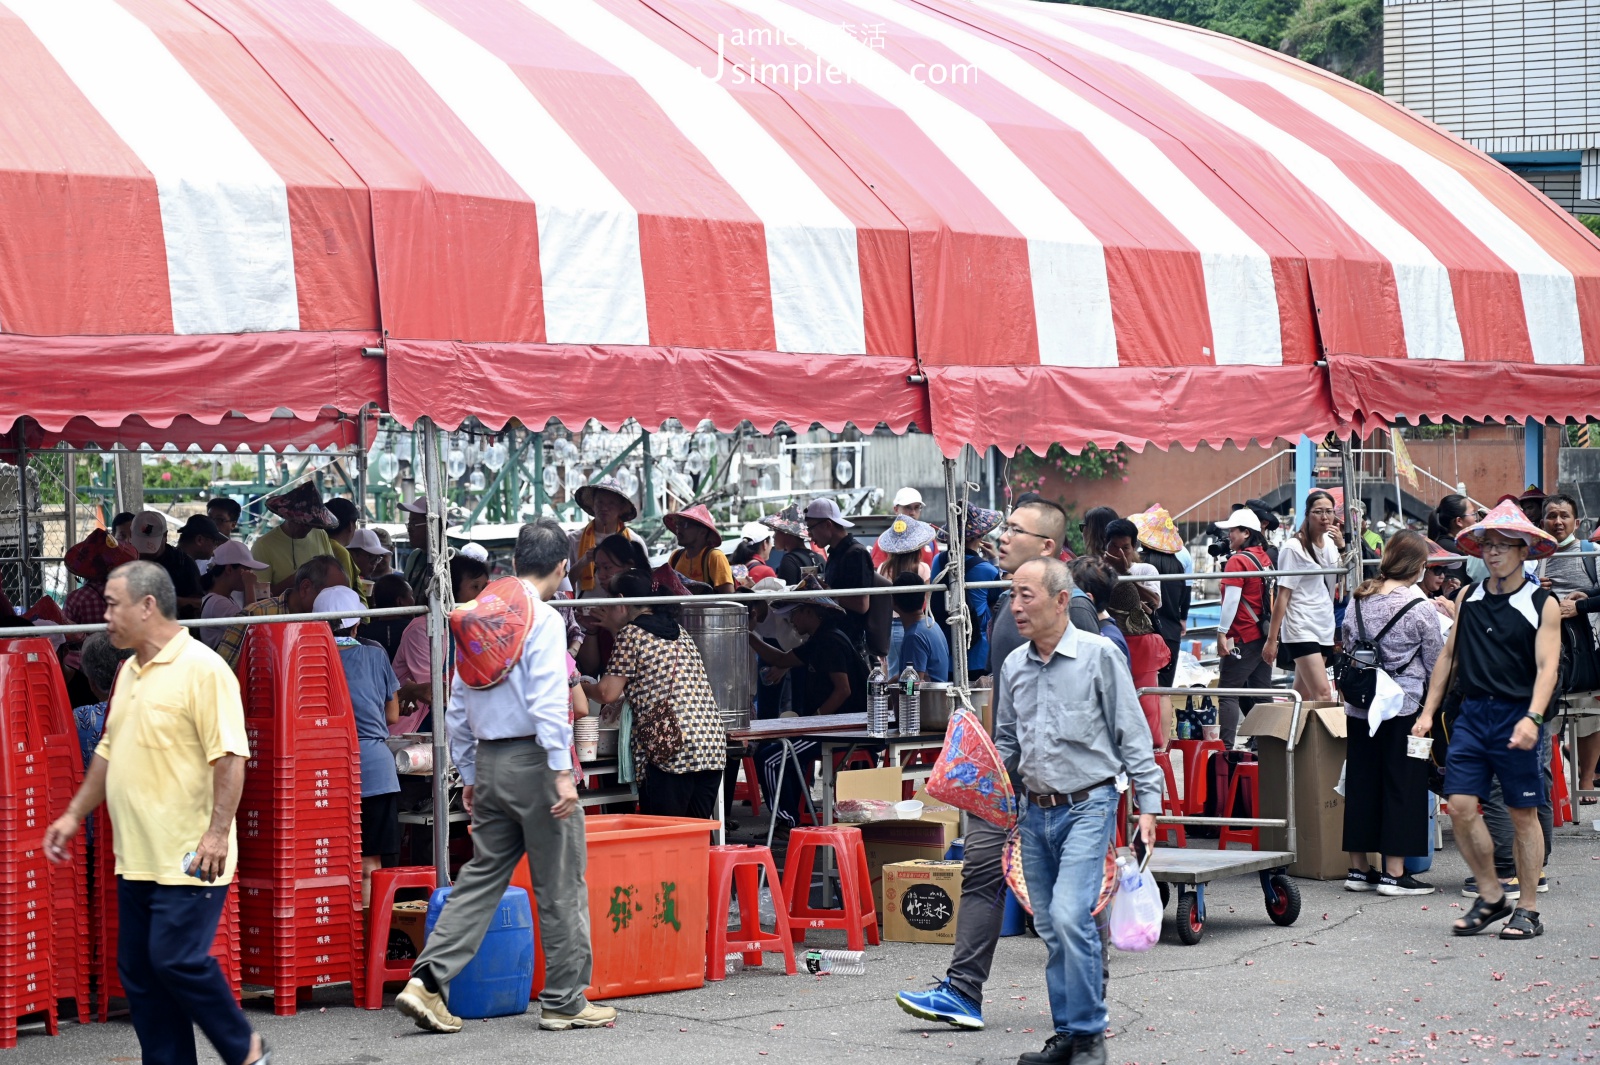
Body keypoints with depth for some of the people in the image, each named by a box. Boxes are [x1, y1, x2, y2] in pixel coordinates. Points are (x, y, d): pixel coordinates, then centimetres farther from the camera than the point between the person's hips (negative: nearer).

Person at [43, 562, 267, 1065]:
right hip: (137, 858, 9)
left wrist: (217, 831, -23)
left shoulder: (202, 669, -12)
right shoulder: (131, 672, 15)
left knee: (177, 959, -10)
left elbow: (229, 755, -17)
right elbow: (110, 751, 25)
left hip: (189, 858, -9)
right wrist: (75, 815, 24)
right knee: (138, 970, 7)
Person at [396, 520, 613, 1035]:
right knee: (561, 885, 4)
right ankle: (564, 1002, 9)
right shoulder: (544, 619, -10)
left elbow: (458, 706, 15)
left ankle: (428, 981, -3)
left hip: (489, 761, 7)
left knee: (482, 876, 9)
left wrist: (470, 774, 21)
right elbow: (548, 702, -20)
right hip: (532, 757, -7)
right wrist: (562, 772, -20)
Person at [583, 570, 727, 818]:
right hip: (713, 747, 7)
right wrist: (616, 629, 42)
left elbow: (607, 693, -4)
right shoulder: (679, 631, 20)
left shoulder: (631, 635, -1)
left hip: (671, 750, -7)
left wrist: (582, 686, 17)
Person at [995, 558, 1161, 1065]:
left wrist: (1148, 804, -7)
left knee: (1070, 916, -19)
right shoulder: (1014, 666, 9)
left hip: (1088, 805, -6)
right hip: (1037, 811, 6)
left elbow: (1132, 734, -4)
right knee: (1050, 928, 9)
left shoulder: (1098, 655, -7)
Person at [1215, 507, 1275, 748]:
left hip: (1243, 637, -8)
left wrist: (1222, 632, -15)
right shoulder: (1264, 558, 12)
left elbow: (1232, 599, -18)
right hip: (1265, 635, 8)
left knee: (1228, 693, -7)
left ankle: (1226, 746, -14)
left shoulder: (1238, 561, -12)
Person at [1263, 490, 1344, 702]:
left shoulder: (1330, 543, 11)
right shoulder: (1294, 547, -9)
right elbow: (1282, 595, -11)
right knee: (1323, 695, -17)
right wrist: (1271, 640, -14)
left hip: (1325, 629, 7)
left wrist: (1342, 547, 2)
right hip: (1301, 629, -7)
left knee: (1302, 696, 8)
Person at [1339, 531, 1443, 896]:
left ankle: (1358, 868, 16)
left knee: (1361, 783, 10)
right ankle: (1394, 872, 1)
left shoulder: (1358, 601, 3)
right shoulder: (1420, 610, -11)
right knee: (1401, 785, 1)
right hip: (1404, 707, -5)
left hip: (1359, 705, 5)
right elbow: (1436, 664, -2)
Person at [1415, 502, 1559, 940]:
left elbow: (1547, 666, -12)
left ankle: (1528, 911, 12)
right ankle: (1491, 896, 11)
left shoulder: (1542, 605, -4)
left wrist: (1533, 718, -26)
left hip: (1516, 716, -4)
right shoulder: (1468, 598, 10)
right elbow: (1449, 654, 18)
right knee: (1461, 805, -4)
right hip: (1472, 712, 4)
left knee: (1523, 814, 3)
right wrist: (1428, 710, 13)